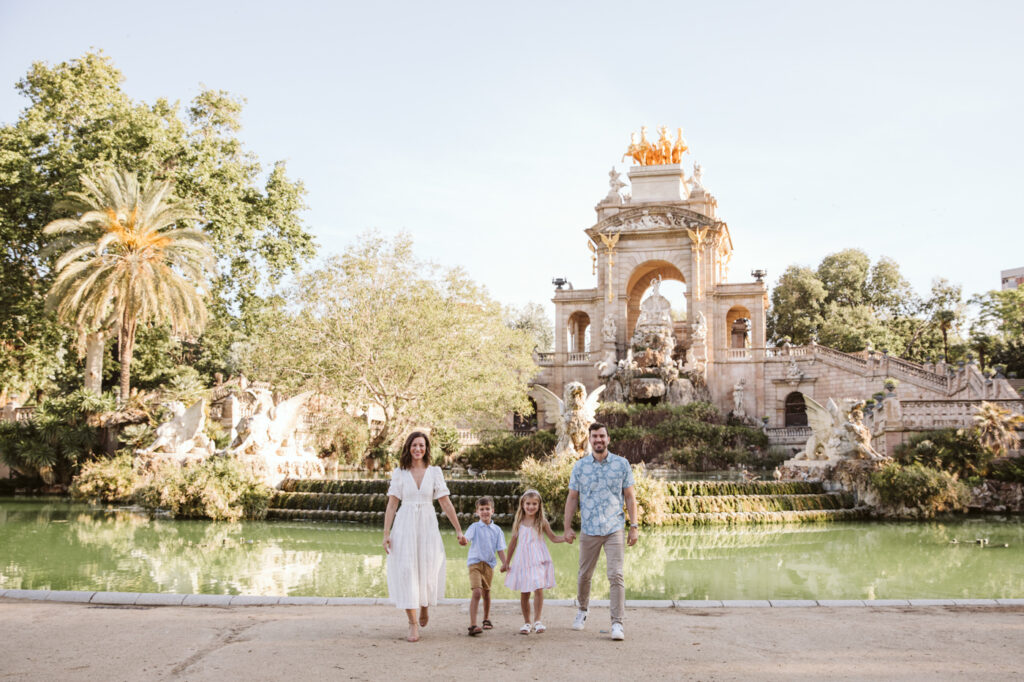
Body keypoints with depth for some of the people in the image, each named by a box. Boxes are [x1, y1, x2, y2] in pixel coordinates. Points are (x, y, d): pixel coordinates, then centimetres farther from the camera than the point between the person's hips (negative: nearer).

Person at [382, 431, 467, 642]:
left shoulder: (435, 472, 3)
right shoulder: (399, 473, 2)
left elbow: (446, 504, 4)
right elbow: (391, 505, 1)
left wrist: (459, 531, 3)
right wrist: (386, 533, -5)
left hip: (428, 525, 1)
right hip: (405, 526, -1)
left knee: (428, 571, 4)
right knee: (406, 571, -5)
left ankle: (424, 607, 36)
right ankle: (413, 624, 2)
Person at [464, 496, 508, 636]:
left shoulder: (496, 530, 7)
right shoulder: (475, 527, -3)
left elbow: (500, 550, 10)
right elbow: (466, 538, -20)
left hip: (489, 564, 4)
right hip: (475, 563, -4)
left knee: (486, 593, 16)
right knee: (477, 592, -18)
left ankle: (487, 619, 38)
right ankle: (473, 625, -21)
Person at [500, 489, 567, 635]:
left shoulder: (542, 522, 1)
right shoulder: (518, 523, 5)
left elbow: (553, 538, 7)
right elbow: (513, 542, 13)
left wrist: (565, 537, -12)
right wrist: (506, 562, 17)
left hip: (538, 560, -2)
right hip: (522, 561, 2)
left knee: (538, 589, -15)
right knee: (524, 593, 6)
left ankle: (537, 620, -4)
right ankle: (526, 622, 18)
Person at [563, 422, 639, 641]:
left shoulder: (622, 464, 2)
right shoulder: (579, 467, 4)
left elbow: (630, 496, 5)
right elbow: (572, 498, 8)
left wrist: (634, 526, 0)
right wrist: (567, 527, 3)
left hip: (614, 529, -1)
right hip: (588, 530, 1)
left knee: (616, 575, -10)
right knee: (584, 575, 12)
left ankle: (617, 623, -5)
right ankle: (583, 610, 37)